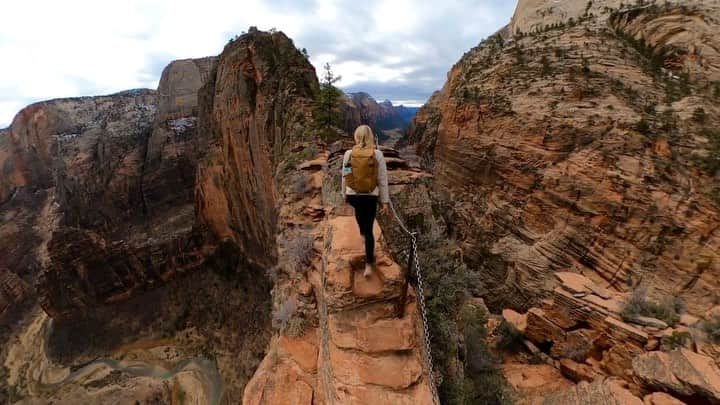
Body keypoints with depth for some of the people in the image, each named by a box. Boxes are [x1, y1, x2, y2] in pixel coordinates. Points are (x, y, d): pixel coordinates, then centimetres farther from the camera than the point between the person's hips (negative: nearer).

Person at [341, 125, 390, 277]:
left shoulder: (348, 154, -6)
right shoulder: (377, 154, -10)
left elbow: (345, 177, 3)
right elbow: (383, 180, -8)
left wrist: (345, 195, 18)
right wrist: (385, 201, 0)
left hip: (352, 196, 2)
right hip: (371, 196, -2)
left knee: (358, 208, 38)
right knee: (369, 230, 9)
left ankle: (362, 232, 58)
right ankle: (369, 264, 9)